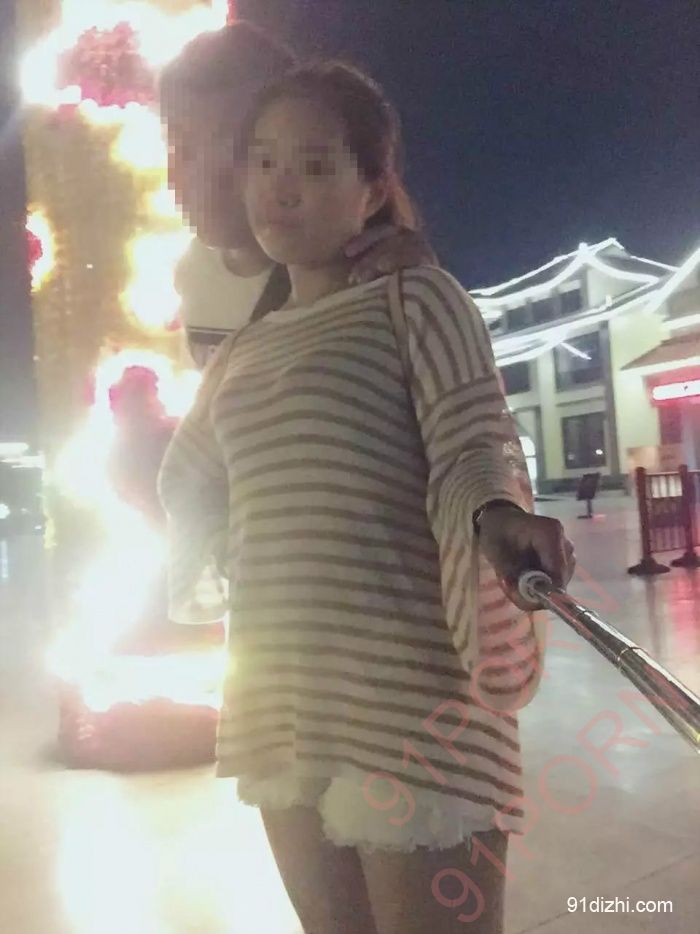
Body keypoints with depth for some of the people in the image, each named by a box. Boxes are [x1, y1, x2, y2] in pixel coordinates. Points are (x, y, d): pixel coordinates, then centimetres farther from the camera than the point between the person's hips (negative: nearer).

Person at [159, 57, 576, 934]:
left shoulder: (415, 299, -1)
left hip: (409, 702, -6)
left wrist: (500, 522, -35)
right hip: (278, 708, 6)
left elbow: (471, 446, -14)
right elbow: (183, 503, 24)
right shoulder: (239, 352, 16)